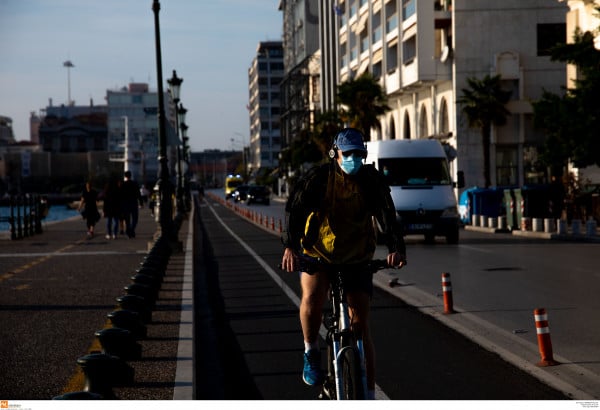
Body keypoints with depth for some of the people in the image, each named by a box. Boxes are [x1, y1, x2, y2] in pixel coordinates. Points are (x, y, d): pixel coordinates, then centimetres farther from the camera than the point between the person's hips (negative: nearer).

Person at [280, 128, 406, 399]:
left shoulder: (372, 181, -7)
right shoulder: (318, 178, -12)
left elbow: (387, 214, -18)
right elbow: (295, 208, -24)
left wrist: (396, 248, -37)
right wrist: (289, 246, -41)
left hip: (357, 258, 1)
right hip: (317, 254, -1)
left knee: (360, 324, -3)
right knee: (311, 298, -30)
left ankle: (369, 394, 5)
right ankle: (311, 353, -1)